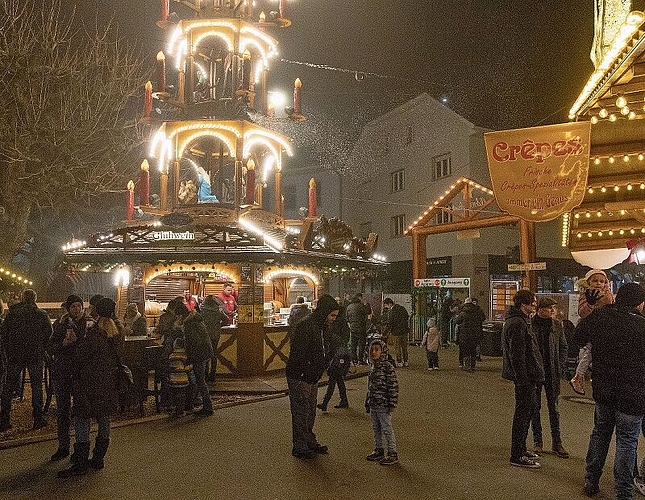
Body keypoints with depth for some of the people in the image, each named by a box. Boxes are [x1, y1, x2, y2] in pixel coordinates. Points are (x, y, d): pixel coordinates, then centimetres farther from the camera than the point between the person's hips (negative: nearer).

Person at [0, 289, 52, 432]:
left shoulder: (12, 313, 3)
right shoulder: (42, 315, -1)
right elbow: (48, 333, -5)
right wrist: (42, 349, 6)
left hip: (15, 355, 1)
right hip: (36, 355, -1)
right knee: (36, 386, 6)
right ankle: (38, 419, 6)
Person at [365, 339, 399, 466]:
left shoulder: (388, 366, -14)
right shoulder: (374, 367, 11)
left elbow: (393, 386, -16)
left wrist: (392, 403, -18)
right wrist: (368, 402, 19)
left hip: (383, 404, -8)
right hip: (374, 404, 8)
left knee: (387, 429, -2)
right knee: (376, 428, 17)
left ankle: (392, 454, 7)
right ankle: (379, 451, 29)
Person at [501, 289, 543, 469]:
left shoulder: (521, 321, 16)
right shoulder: (517, 324, -19)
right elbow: (517, 355, -23)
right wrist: (523, 380, -23)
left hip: (527, 375, 11)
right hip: (524, 376, -11)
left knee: (530, 407, 19)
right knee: (523, 413, -4)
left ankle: (521, 449, 30)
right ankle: (517, 456, 4)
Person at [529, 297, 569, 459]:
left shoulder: (557, 325, 3)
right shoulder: (529, 324, -8)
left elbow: (564, 347, 12)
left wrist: (560, 365, 2)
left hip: (552, 373, 2)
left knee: (554, 408, 7)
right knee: (535, 407, 7)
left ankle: (557, 443, 14)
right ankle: (537, 442, 17)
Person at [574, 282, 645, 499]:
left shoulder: (598, 317, -7)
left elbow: (578, 337, 8)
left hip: (603, 390, 5)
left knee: (600, 433, 20)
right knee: (627, 441, 7)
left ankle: (591, 481, 29)